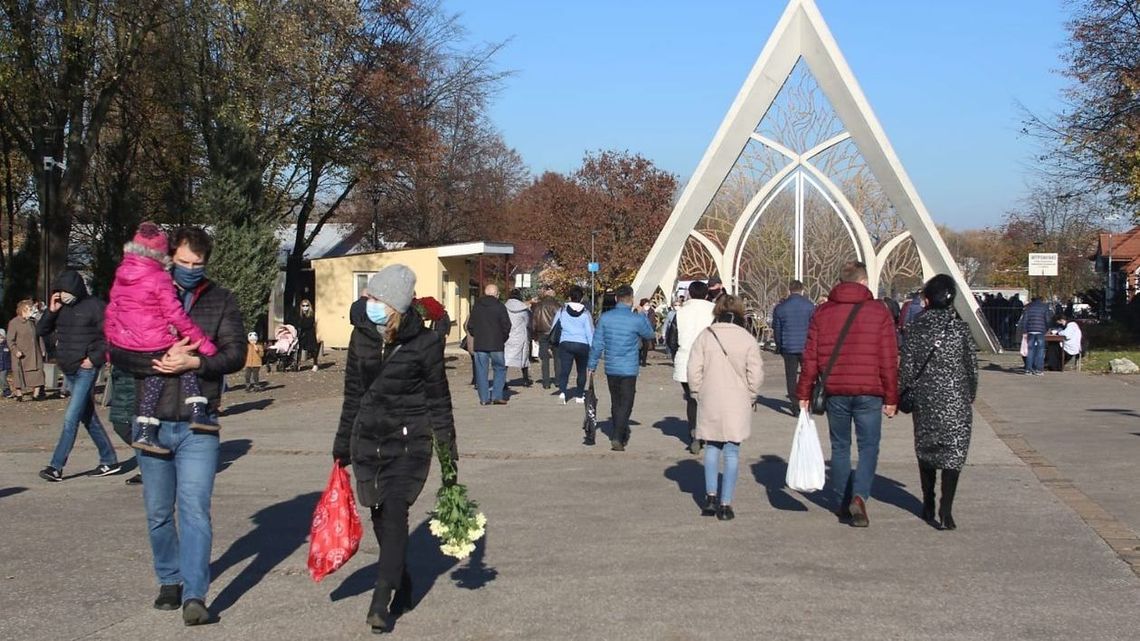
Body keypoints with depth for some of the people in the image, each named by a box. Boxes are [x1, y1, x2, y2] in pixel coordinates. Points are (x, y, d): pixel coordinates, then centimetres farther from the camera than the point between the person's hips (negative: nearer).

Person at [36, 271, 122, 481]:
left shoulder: (94, 306, -8)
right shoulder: (61, 309, 10)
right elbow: (41, 331, 10)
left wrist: (95, 358, -13)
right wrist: (51, 311, -5)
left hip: (86, 369, -7)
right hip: (69, 370, 8)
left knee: (71, 418, -11)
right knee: (88, 417, 11)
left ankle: (56, 467, -11)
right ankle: (109, 461, 20)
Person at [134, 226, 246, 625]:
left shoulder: (221, 302, 5)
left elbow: (236, 353, -3)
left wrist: (194, 362, -18)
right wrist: (160, 356, -14)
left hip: (197, 426, -2)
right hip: (152, 422, 2)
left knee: (195, 508, -12)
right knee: (158, 511, 12)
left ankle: (194, 596, -13)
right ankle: (170, 581, 29)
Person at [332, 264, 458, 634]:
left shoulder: (424, 342, -9)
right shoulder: (361, 336, 4)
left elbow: (438, 398, -2)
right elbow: (353, 393, 12)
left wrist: (448, 449, -2)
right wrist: (342, 444, 15)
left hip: (409, 441, -5)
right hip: (368, 438, 5)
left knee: (394, 512, -12)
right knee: (380, 516, 9)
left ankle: (382, 600, -11)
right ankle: (402, 586, 28)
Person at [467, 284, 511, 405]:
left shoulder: (476, 306, 5)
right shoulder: (500, 307, -4)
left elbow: (470, 326, 8)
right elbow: (506, 326, -5)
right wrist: (503, 339, 10)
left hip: (479, 344, 2)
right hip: (496, 345, -2)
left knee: (481, 371, 6)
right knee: (500, 369, 8)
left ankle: (484, 398, 4)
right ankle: (497, 396, 1)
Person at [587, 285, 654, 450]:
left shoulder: (605, 318, -3)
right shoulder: (637, 319, -11)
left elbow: (597, 344, 0)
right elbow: (649, 335, 8)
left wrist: (591, 365, 9)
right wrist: (642, 315, 18)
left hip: (611, 368, 4)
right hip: (629, 369, -4)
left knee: (615, 403, 16)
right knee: (625, 405, 0)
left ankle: (622, 436, 28)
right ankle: (617, 438, -12)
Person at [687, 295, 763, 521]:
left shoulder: (705, 336, -2)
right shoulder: (748, 339, -4)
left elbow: (694, 370, -4)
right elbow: (756, 375, -5)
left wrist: (697, 392, 11)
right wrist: (750, 397, 9)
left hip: (710, 402, 1)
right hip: (737, 405, -1)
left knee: (712, 448, 16)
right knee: (732, 452, 4)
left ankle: (711, 495, 10)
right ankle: (725, 504, 3)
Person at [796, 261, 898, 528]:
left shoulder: (823, 312, 4)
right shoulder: (879, 312, -2)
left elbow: (810, 357, 2)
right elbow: (889, 360, -3)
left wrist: (804, 393, 8)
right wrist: (891, 398, 3)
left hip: (835, 392, 2)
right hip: (869, 393, -2)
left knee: (840, 447, 14)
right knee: (868, 446, 7)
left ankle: (843, 504, 18)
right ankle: (859, 496, -12)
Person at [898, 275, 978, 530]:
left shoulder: (916, 327, -2)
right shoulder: (960, 328, -5)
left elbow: (906, 363, -2)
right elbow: (971, 367, 1)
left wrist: (906, 393, 9)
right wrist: (970, 396, 15)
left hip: (924, 399, 2)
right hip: (955, 399, -2)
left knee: (925, 449, 15)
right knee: (953, 451, 0)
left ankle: (929, 506, 23)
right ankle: (946, 508, -12)